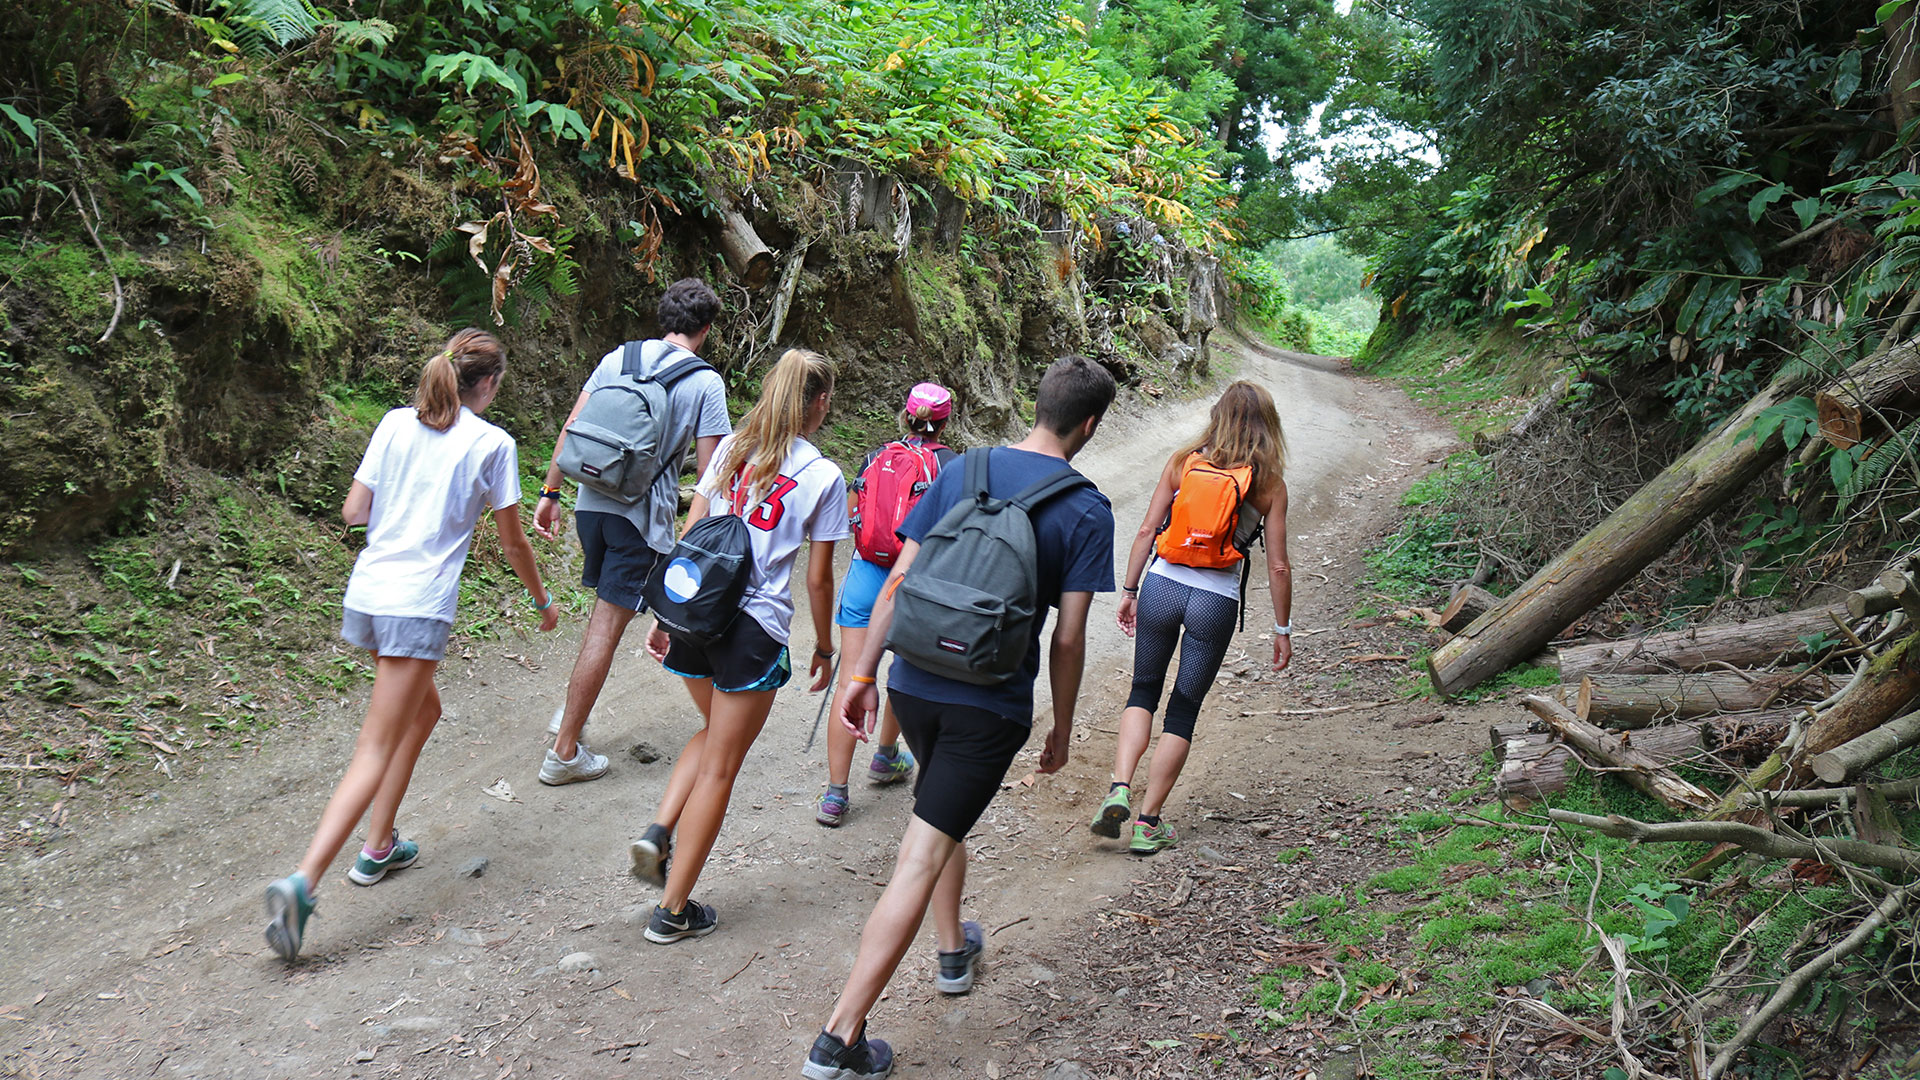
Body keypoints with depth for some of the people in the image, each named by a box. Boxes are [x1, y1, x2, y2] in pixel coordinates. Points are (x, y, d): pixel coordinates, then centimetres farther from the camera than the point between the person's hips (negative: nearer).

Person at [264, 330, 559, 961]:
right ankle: (302, 883, -17)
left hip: (366, 591, 6)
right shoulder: (492, 443, -3)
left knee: (424, 710, 26)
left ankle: (380, 846, 29)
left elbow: (353, 512, 10)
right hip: (419, 604, -6)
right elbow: (512, 541, 5)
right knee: (376, 752, -6)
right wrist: (542, 600, 20)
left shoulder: (396, 423, 10)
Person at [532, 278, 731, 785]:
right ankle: (564, 752, 6)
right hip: (643, 515, -5)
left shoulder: (619, 358, 8)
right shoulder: (706, 382, -5)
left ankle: (570, 711, 27)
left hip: (593, 501, 5)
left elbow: (572, 429, 7)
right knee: (607, 627, 0)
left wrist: (550, 493, 12)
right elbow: (709, 468, -6)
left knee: (607, 605, 26)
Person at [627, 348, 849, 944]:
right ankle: (674, 910, 16)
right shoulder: (824, 476, -5)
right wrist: (824, 649, 12)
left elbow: (690, 536, 7)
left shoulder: (730, 448, 8)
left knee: (714, 732, 30)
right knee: (720, 767, 8)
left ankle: (658, 832, 11)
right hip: (754, 627, -5)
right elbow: (817, 579, -1)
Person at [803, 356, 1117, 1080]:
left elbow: (897, 580, 2)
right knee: (920, 860, -3)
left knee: (947, 812, 30)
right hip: (990, 706, -5)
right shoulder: (1087, 511, -7)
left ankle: (953, 951, 47)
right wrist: (1062, 729, 6)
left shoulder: (962, 470, 4)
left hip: (914, 684, 5)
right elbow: (1068, 639, -7)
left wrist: (863, 674, 9)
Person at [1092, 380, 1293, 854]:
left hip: (1161, 586, 1)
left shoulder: (1183, 461, 2)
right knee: (1183, 710, 12)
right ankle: (1148, 822, 12)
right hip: (1216, 601, -1)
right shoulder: (1269, 484, -1)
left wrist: (1129, 591, 11)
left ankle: (1119, 788, 0)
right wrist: (1282, 630, 9)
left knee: (1144, 691, 20)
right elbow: (1277, 566, 0)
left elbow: (1147, 530, 2)